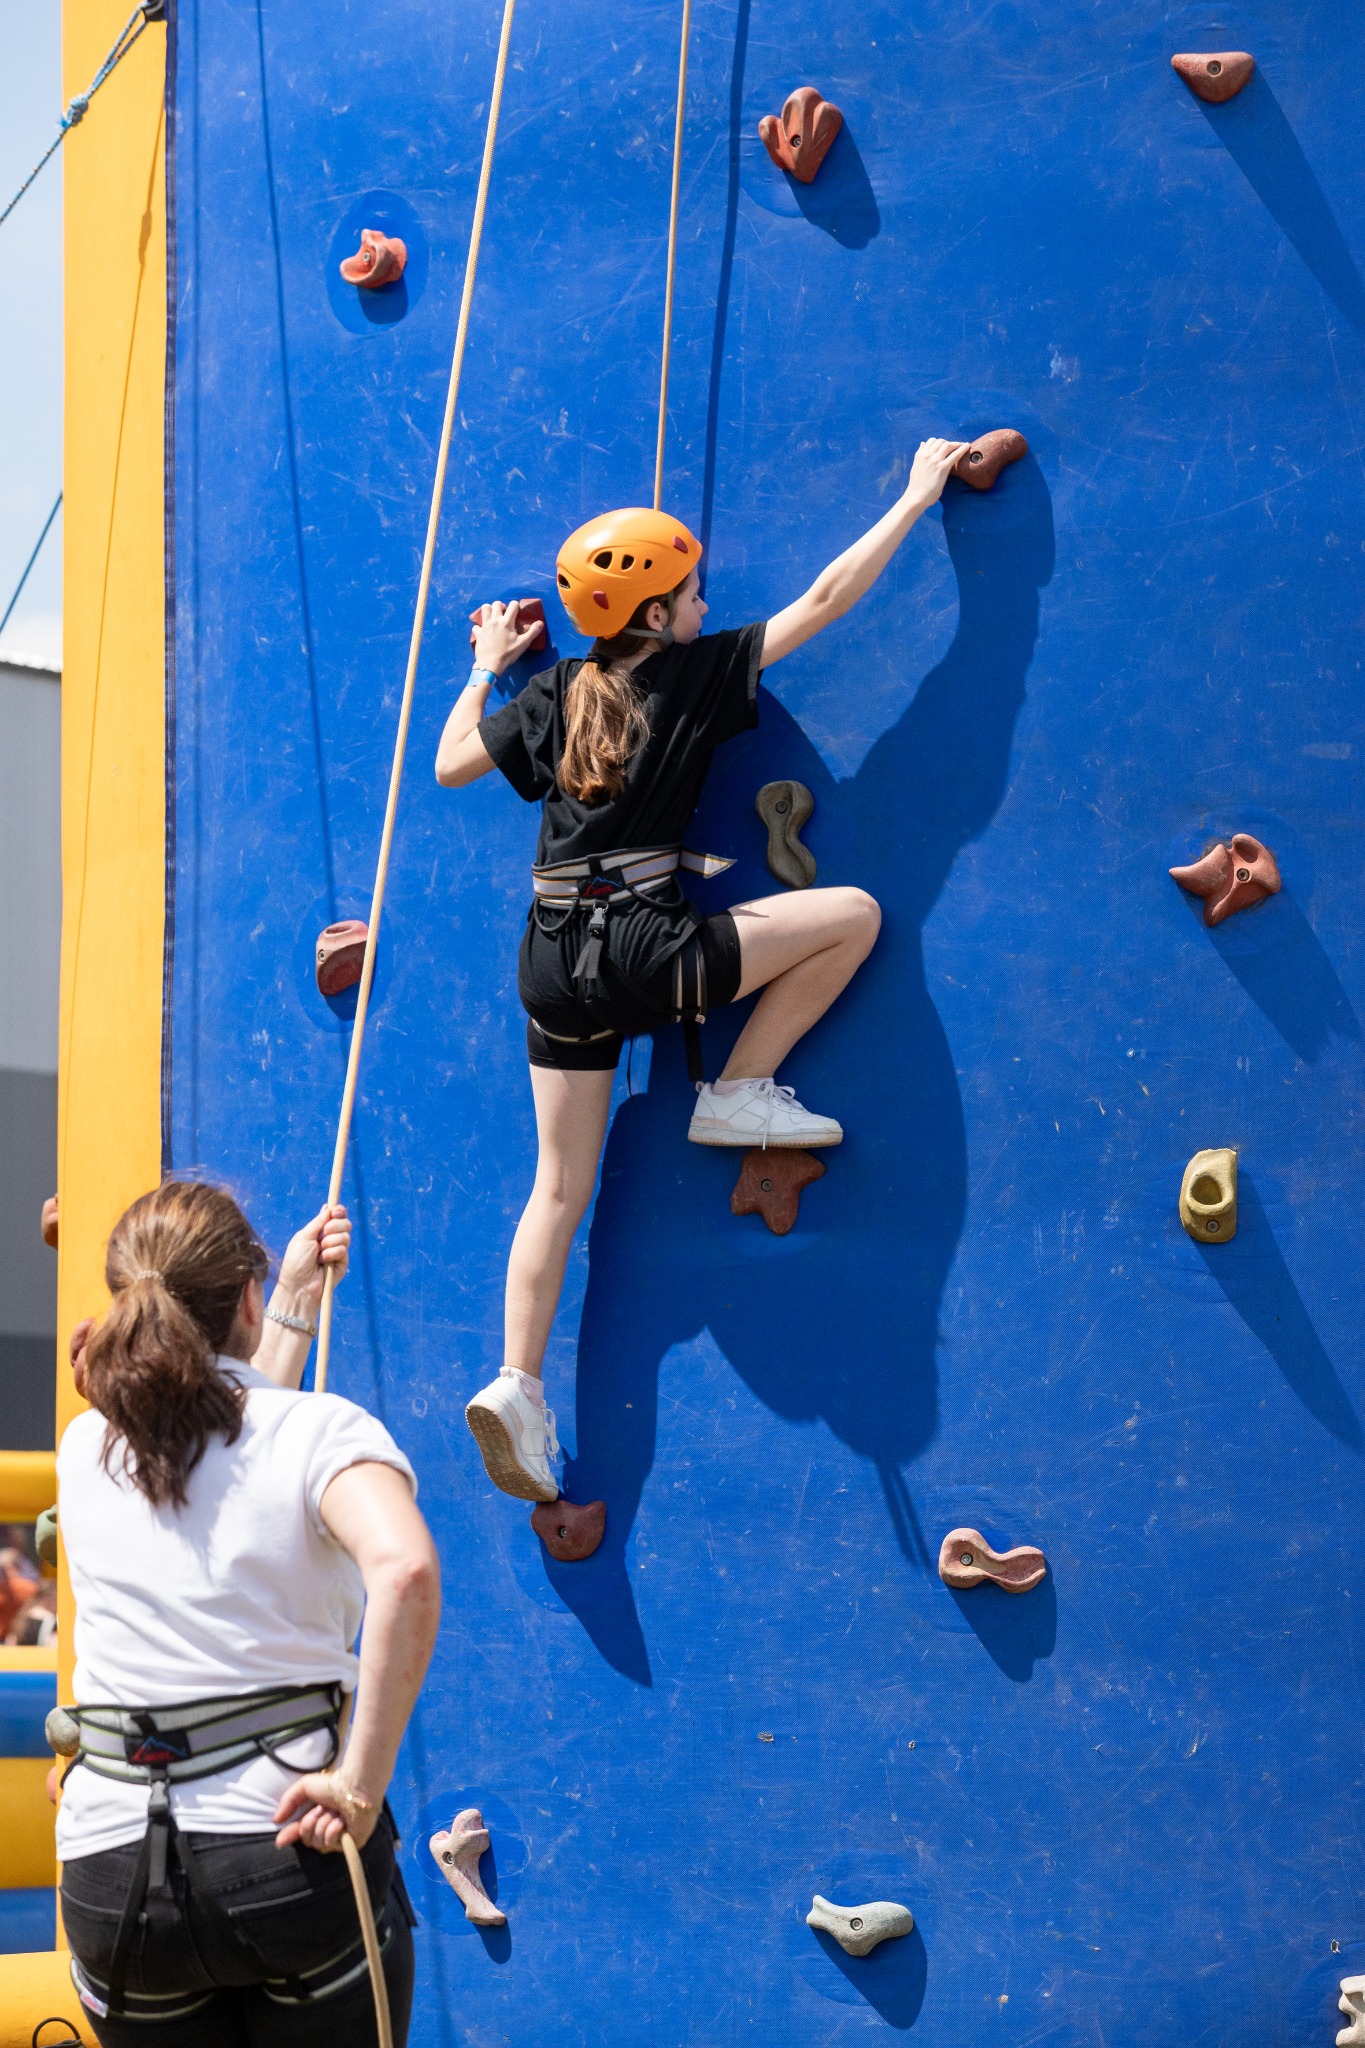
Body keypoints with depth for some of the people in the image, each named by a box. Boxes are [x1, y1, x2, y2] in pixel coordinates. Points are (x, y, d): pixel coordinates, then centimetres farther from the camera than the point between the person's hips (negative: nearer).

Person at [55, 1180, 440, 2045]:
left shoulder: (86, 1451, 9)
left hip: (111, 1873, 4)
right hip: (289, 1857, -4)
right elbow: (405, 1572, -26)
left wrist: (296, 1305, 34)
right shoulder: (324, 1430, -6)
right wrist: (362, 1779, -21)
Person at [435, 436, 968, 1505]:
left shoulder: (556, 695, 11)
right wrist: (915, 500, 13)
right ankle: (740, 1092, 6)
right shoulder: (699, 672, -1)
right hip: (646, 950, -6)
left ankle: (518, 1385, 3)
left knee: (560, 1188, 12)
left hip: (557, 966, 6)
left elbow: (451, 764, 20)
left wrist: (485, 667, 34)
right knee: (853, 914, 0)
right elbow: (824, 600, 4)